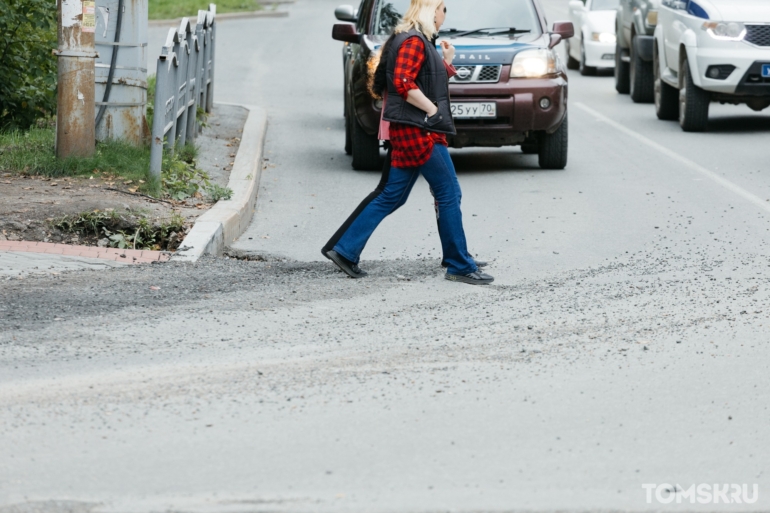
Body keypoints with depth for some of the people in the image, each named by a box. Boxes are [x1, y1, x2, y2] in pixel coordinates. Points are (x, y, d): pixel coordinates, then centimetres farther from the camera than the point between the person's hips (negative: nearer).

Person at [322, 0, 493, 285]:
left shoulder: (420, 41, 18)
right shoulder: (414, 41, -13)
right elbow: (403, 83, -25)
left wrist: (446, 61, 16)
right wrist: (433, 110, -20)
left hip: (411, 131, 10)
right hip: (419, 132, -10)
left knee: (392, 195, 11)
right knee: (449, 194, -5)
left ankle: (344, 249, 12)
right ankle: (460, 267, 0)